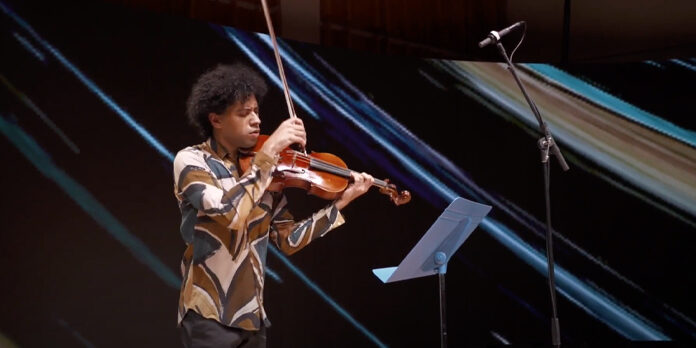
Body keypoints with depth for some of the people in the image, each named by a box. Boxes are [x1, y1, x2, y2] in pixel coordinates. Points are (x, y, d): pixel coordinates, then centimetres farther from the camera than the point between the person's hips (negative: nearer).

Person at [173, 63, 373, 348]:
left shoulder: (263, 173, 10)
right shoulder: (191, 161, -7)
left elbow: (288, 240, 9)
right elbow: (227, 211, -25)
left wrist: (341, 202, 3)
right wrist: (269, 152, -24)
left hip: (251, 315, 6)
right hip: (210, 316, -6)